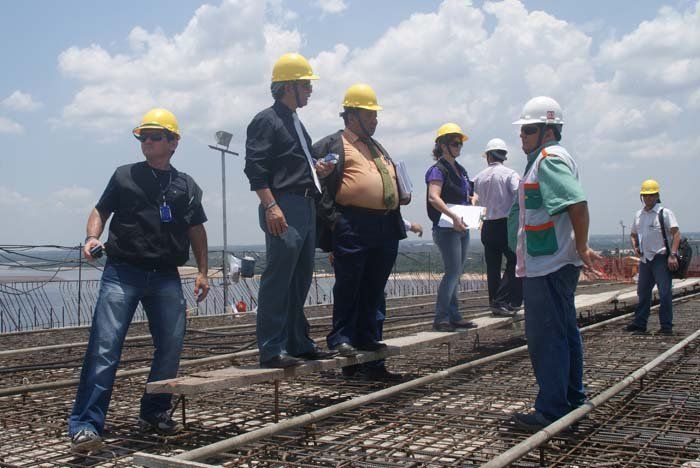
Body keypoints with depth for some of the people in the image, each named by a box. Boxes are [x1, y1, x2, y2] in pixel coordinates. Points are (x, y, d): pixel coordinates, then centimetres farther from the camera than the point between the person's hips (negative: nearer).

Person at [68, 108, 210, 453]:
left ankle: (154, 413, 19)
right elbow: (100, 210, 12)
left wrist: (202, 271, 11)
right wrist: (92, 237, -9)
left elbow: (197, 231, 18)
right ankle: (85, 426, -10)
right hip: (122, 273, -3)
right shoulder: (125, 176, 9)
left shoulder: (187, 187, 14)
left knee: (171, 346, 1)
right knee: (104, 347, -12)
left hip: (166, 278, 3)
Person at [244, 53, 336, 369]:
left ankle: (298, 343, 22)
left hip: (306, 208, 10)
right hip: (284, 208, -10)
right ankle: (271, 350, -4)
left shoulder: (296, 123, 23)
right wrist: (271, 206, -22)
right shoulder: (267, 121, -5)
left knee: (301, 280, 13)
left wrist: (316, 171, 10)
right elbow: (255, 168, -14)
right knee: (278, 280, -9)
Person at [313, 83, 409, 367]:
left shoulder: (378, 148, 26)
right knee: (348, 285, -4)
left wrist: (401, 195, 14)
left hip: (387, 226, 8)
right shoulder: (332, 144, 2)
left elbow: (391, 179, 35)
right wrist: (332, 218, -12)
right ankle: (341, 339, 5)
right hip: (352, 227, -7)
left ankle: (366, 337, 21)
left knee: (374, 288, 11)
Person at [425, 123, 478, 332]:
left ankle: (454, 316, 17)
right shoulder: (438, 170, -10)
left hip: (462, 227, 8)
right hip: (446, 228, -8)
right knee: (453, 272, -11)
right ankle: (441, 318, -5)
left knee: (456, 273, 11)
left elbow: (471, 192, 30)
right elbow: (434, 198, -23)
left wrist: (472, 197, 6)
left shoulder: (460, 170, 16)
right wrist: (453, 216, -33)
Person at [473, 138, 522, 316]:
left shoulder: (479, 177, 6)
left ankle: (494, 303, 16)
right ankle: (502, 302, -6)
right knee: (515, 264, 2)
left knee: (493, 267, 12)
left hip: (488, 226, 5)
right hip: (507, 224, -5)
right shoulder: (510, 174, -7)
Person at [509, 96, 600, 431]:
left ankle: (551, 410, 3)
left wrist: (581, 248, -21)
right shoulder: (547, 159, 17)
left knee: (545, 337, -5)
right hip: (555, 262, 11)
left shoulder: (549, 160, -15)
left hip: (548, 265, -11)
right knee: (564, 332, 17)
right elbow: (569, 206, 21)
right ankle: (573, 400, 29)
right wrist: (579, 248, 19)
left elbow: (578, 204, -27)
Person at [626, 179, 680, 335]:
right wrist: (635, 247, 6)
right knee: (642, 292, 11)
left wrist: (672, 255, -22)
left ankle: (666, 325, 1)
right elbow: (633, 234, 26)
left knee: (664, 292, -6)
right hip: (645, 258, 7)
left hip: (661, 258, -6)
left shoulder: (665, 213, -6)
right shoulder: (639, 215, 14)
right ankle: (639, 323, 18)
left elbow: (676, 233, -13)